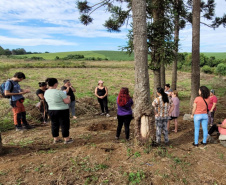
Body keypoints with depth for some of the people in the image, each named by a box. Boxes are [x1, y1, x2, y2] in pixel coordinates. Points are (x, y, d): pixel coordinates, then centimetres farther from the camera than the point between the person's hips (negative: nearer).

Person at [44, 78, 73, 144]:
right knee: (64, 124, 5)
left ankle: (56, 139, 27)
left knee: (54, 124, 16)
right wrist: (68, 97, 1)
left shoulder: (46, 92, 2)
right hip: (62, 111, -6)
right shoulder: (59, 92, -20)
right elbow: (67, 101, -20)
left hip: (51, 111, 6)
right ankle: (67, 139, 14)